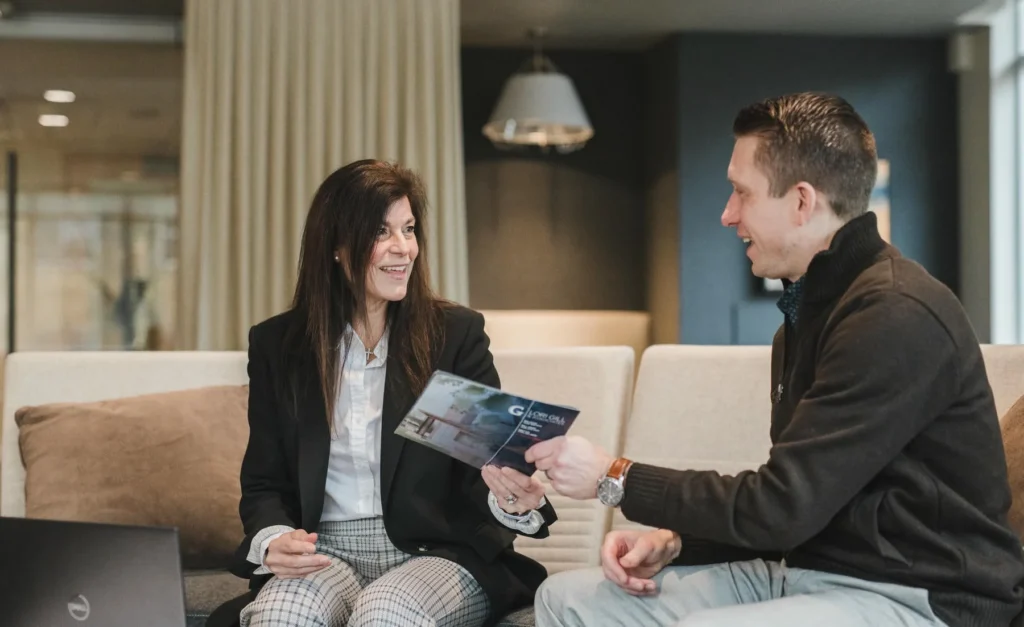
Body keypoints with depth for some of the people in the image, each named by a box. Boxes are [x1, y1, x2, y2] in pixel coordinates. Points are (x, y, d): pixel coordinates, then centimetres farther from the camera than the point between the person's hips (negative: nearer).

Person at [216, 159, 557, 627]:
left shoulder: (457, 333, 3)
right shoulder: (278, 344, 7)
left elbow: (482, 466, -2)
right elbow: (264, 482, 9)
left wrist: (507, 497, -27)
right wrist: (273, 539, -15)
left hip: (439, 553, -1)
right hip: (328, 555, 1)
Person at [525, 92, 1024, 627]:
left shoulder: (897, 317, -19)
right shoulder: (809, 306, 14)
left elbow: (782, 506, -21)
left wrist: (616, 478, -11)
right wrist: (674, 540, 1)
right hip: (802, 569, 10)